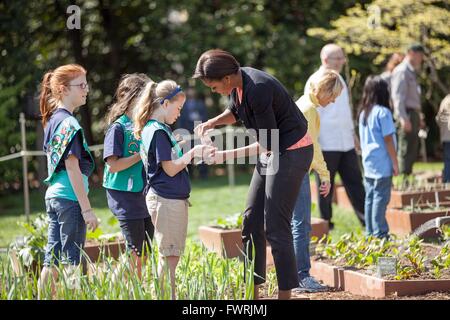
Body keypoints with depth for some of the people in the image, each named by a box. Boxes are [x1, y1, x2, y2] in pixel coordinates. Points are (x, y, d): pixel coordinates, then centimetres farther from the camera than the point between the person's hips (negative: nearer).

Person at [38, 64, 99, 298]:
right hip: (70, 199, -9)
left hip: (53, 196, 9)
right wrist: (87, 209, -18)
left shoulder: (52, 120, 14)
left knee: (51, 260, 11)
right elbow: (72, 167, -18)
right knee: (71, 262, -5)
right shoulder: (69, 123, -14)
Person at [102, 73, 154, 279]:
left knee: (146, 253, 9)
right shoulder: (118, 127, -10)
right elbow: (113, 165, -16)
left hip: (146, 194, 7)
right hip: (126, 196, -7)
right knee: (136, 253, -5)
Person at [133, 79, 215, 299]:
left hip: (173, 200, 10)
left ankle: (168, 295, 16)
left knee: (171, 255, 13)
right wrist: (192, 153, -8)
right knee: (169, 256, -6)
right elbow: (170, 168, -17)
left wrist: (198, 154, 11)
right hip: (166, 200, -10)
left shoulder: (154, 129, 14)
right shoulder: (158, 132, -15)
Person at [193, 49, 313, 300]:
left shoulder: (258, 90, -28)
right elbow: (236, 112, 22)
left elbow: (268, 143, -23)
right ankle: (253, 291, 14)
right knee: (252, 221, 9)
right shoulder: (238, 83, -1)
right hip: (272, 151, 10)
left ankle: (285, 292, -3)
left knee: (275, 225, -10)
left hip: (292, 152, -10)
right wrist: (213, 123, 3)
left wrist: (227, 155, -18)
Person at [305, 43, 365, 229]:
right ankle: (325, 224, 10)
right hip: (326, 144, -8)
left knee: (354, 181, 8)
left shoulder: (338, 79, 15)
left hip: (346, 143, 8)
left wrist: (352, 133, 23)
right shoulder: (315, 81, -11)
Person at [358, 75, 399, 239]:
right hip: (382, 164, -7)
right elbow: (388, 139, -13)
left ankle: (370, 232, 15)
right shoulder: (383, 112, -13)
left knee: (370, 198, 11)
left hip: (368, 164, 8)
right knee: (381, 198, -5)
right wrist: (395, 163, -7)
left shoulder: (363, 113, 9)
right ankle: (379, 233, -5)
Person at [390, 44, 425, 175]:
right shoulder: (401, 71, -10)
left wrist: (419, 117, 20)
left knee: (412, 150, 12)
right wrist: (404, 118, -24)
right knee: (406, 150, -9)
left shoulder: (411, 72, 19)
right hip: (407, 114, -10)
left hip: (413, 114, 10)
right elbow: (398, 96, -18)